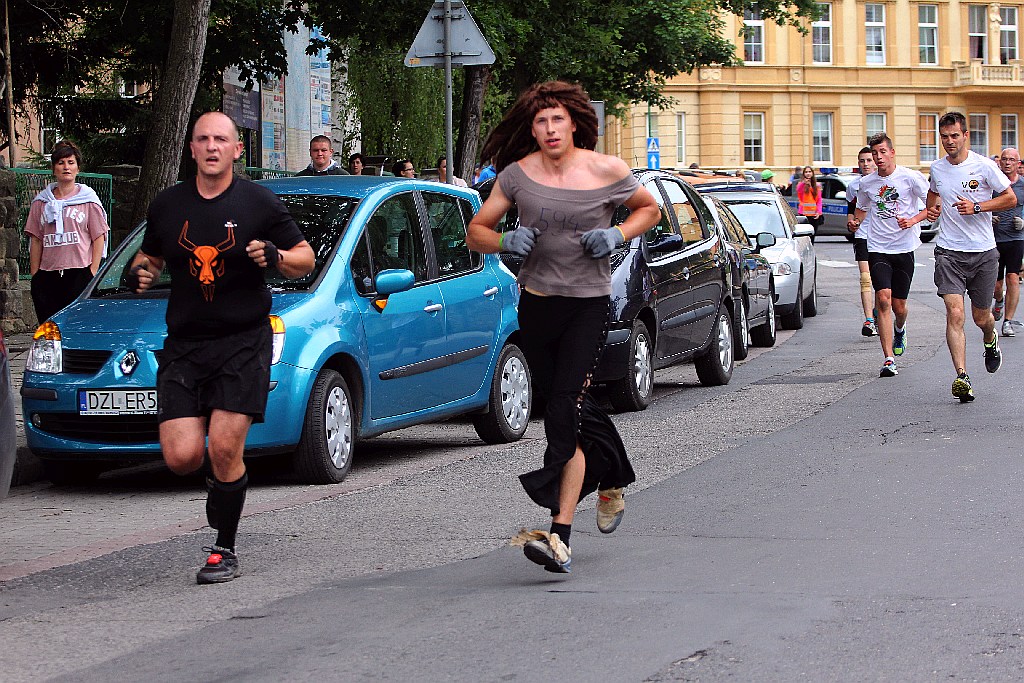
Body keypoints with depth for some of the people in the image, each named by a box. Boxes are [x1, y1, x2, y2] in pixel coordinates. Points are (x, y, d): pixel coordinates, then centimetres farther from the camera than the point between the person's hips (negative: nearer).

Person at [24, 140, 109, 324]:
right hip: (47, 273, 3)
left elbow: (99, 238, 3)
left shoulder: (88, 200, 6)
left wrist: (93, 272, -6)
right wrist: (34, 274, 7)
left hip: (79, 273, -3)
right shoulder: (42, 202, 14)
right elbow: (36, 240, 13)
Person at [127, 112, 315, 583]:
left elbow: (305, 258, 7)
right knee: (182, 456, -10)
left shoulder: (258, 203, 1)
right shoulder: (167, 206, 9)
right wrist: (140, 272, 1)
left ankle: (225, 550, 2)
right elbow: (151, 255, 24)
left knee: (224, 449, -13)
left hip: (243, 342, -3)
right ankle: (223, 478, 25)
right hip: (183, 344, 3)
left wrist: (275, 256, -15)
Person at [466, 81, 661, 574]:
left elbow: (649, 208, 12)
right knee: (568, 410, 13)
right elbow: (476, 231, 7)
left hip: (588, 306, -4)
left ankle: (560, 533, -22)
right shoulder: (517, 174, 0)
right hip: (536, 304, 4)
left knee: (564, 413, -16)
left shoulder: (606, 171, -5)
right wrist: (506, 242, -14)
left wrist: (617, 235, -8)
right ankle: (612, 483, 41)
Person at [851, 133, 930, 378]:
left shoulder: (910, 177, -5)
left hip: (905, 248, -1)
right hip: (878, 249, 1)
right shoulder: (866, 183, 5)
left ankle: (899, 330, 46)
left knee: (899, 305, 7)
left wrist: (914, 220, -17)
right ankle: (889, 359, -18)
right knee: (883, 299, -17)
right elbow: (862, 209, 22)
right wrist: (855, 221, -1)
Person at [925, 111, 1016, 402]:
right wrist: (932, 208, 5)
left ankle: (990, 341, 48)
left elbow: (1010, 198, -3)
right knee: (955, 313, -16)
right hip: (949, 252, 1)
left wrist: (976, 207, -14)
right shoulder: (937, 168, 5)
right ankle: (962, 377, -20)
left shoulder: (984, 166, -6)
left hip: (983, 252, -1)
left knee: (981, 317, 11)